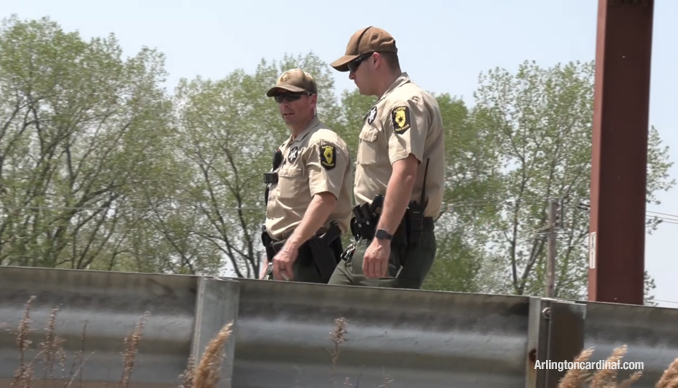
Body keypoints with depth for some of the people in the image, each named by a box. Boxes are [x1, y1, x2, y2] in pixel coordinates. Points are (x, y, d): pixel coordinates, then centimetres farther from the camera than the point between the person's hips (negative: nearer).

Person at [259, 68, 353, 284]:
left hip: (305, 258, -10)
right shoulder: (287, 148, 23)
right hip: (284, 256, 10)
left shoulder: (321, 143, -9)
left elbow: (325, 200, -24)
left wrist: (290, 246, -33)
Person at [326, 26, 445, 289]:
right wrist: (369, 238, 19)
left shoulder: (405, 102, -9)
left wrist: (383, 238, -31)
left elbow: (405, 174, -24)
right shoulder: (388, 104, 24)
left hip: (395, 241, -10)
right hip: (369, 239, 10)